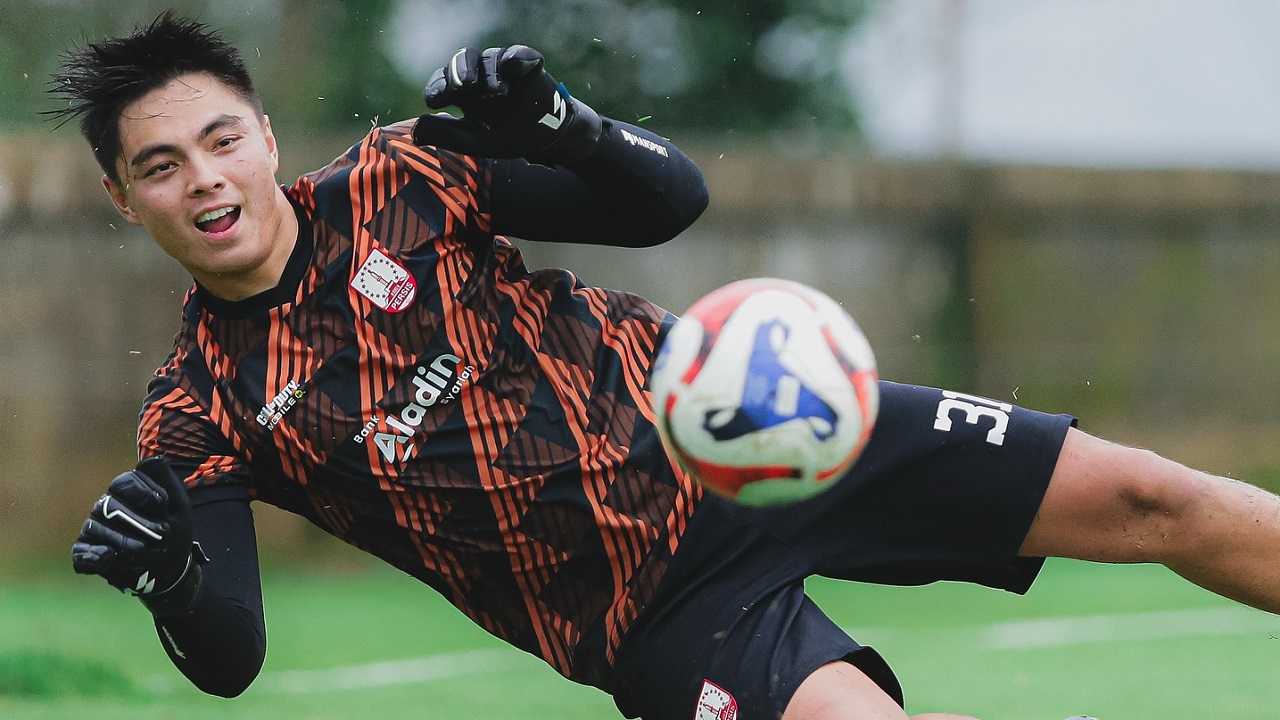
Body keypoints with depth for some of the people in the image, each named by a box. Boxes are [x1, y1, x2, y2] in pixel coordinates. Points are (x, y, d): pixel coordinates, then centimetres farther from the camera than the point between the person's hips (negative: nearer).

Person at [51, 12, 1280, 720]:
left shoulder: (396, 179, -2)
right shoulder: (199, 411, -5)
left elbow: (668, 200, 1)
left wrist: (553, 125, -20)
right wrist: (167, 571, -37)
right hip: (668, 622, -2)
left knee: (1143, 499, -5)